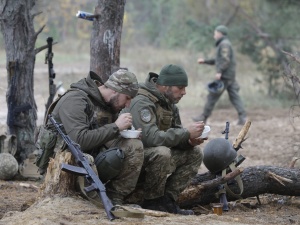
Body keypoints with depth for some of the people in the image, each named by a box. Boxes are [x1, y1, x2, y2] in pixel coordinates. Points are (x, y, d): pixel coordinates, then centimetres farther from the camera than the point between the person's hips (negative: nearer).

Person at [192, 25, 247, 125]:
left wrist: (219, 72, -27)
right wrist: (205, 61, 26)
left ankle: (204, 117, 6)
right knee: (234, 97, 2)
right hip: (230, 76, 10)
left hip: (224, 76, -10)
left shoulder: (224, 44, -10)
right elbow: (218, 61, 29)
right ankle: (242, 117, -8)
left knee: (213, 95, -1)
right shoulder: (223, 44, 22)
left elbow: (226, 59, -21)